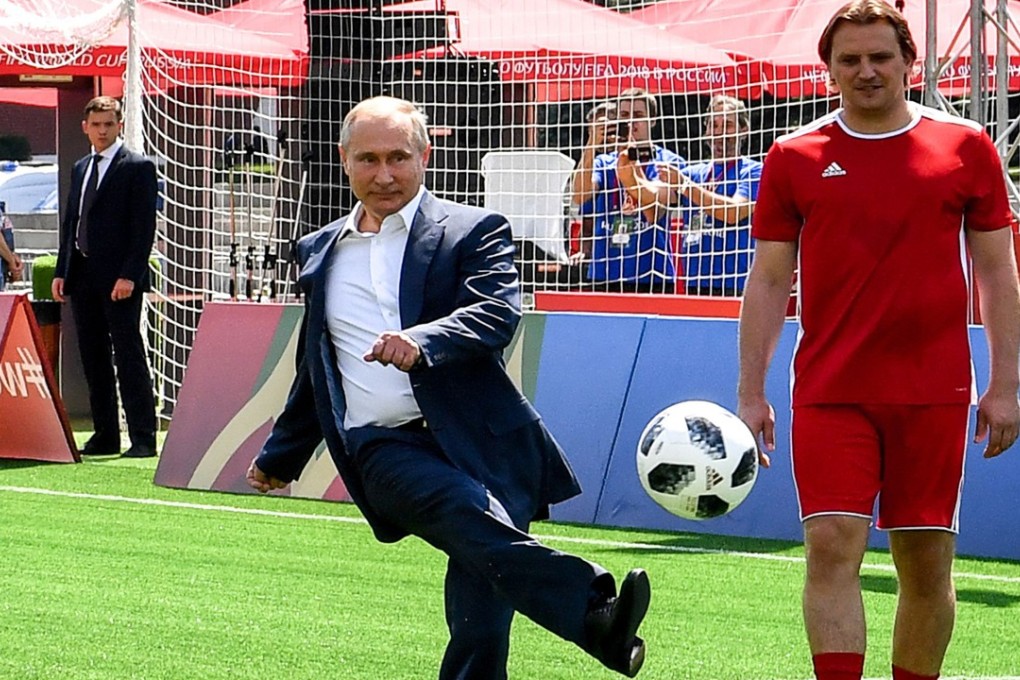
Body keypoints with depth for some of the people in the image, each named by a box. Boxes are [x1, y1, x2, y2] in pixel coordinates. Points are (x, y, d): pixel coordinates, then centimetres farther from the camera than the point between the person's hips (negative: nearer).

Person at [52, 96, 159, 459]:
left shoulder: (138, 167, -5)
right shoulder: (80, 169, 18)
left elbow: (144, 225, -11)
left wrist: (129, 275, -18)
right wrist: (61, 272, 11)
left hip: (118, 278, -7)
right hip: (83, 277, 7)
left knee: (129, 357, -7)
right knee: (93, 359, 9)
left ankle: (143, 438, -6)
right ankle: (105, 435, 14)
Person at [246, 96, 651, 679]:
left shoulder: (474, 231, 9)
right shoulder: (320, 252, 25)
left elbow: (499, 313, -9)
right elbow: (316, 368, 36)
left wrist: (422, 341, -28)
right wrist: (281, 456, 43)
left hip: (477, 437, -1)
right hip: (386, 448, 1)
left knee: (480, 619, -17)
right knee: (479, 525, -30)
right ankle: (597, 616, -47)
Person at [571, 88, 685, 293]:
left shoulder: (669, 162, 3)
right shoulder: (604, 163, 13)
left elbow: (654, 213, -11)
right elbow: (580, 196, -7)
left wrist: (632, 163, -19)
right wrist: (592, 145, -16)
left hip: (651, 276, -3)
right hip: (605, 276, 3)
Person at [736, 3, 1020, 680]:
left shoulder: (965, 147, 5)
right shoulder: (795, 157, 5)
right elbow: (768, 279, 8)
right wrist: (750, 393, 3)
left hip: (934, 391, 1)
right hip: (830, 391, 0)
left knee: (928, 563, 5)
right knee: (832, 546, -12)